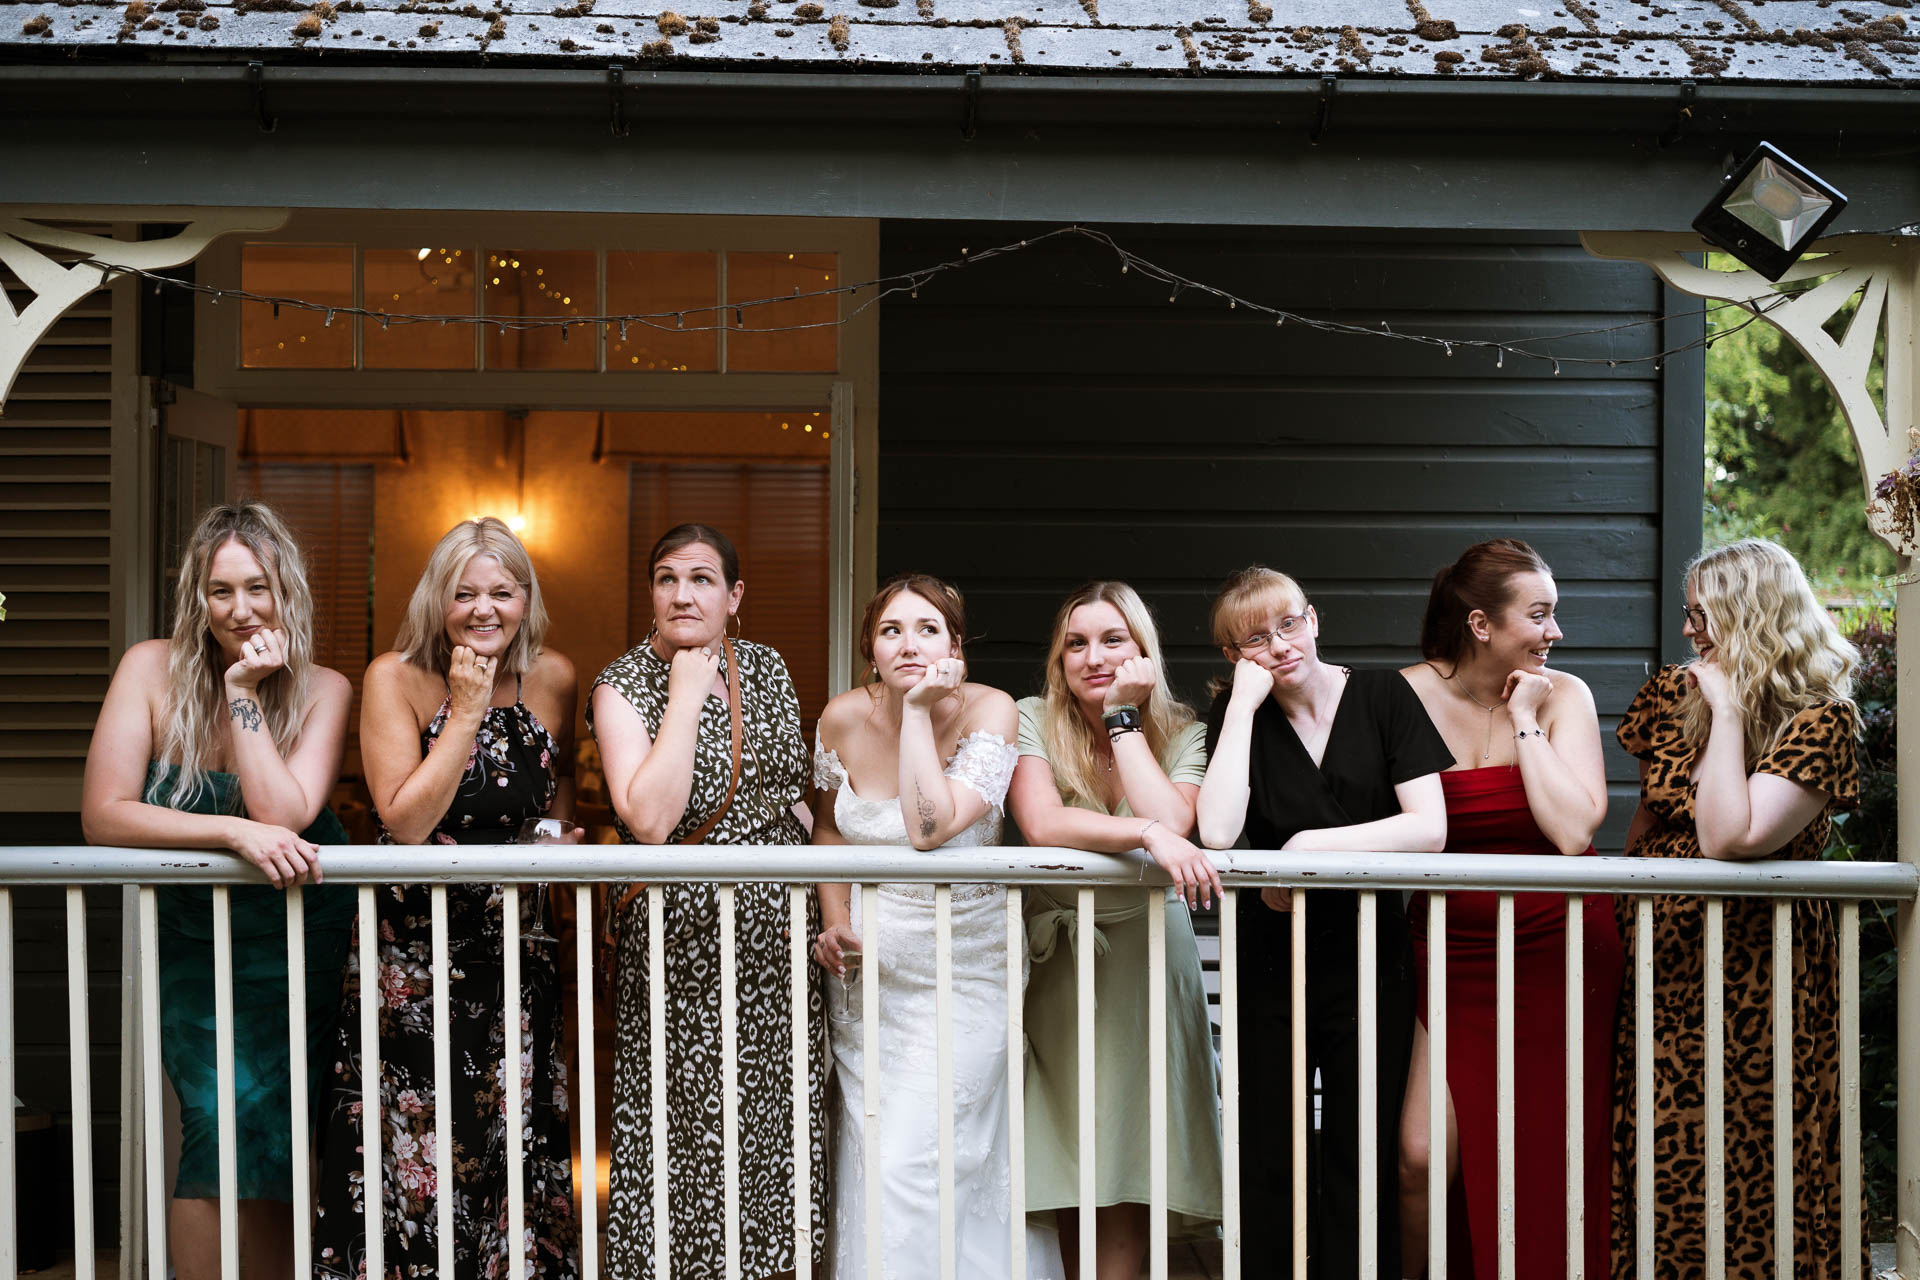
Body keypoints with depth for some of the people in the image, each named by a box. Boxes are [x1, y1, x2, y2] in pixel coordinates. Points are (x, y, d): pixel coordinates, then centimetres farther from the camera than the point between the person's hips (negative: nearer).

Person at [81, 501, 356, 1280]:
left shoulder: (323, 691, -6)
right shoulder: (152, 670, -8)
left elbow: (285, 816, -19)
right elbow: (102, 815, -16)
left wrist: (244, 695, -20)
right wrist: (234, 832, -26)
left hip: (303, 945, 1)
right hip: (194, 944, 0)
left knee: (266, 1135, -1)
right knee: (223, 1120, -13)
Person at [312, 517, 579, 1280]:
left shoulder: (552, 679, 0)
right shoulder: (395, 680, -9)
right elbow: (406, 822, -17)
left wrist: (559, 827, 3)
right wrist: (466, 712, -19)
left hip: (513, 951, 3)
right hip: (413, 950, -3)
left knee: (515, 1144, 7)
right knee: (411, 1149, 1)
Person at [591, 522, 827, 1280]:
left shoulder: (767, 669, 8)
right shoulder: (623, 688, -8)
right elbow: (649, 820, -23)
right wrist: (687, 697, -18)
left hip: (777, 937, 5)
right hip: (683, 946, -5)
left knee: (773, 1130, 9)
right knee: (690, 1138, 0)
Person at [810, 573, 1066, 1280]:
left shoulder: (988, 711, -13)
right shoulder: (844, 718, -2)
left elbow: (929, 828, -26)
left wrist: (919, 710, -23)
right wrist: (835, 918, 3)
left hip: (961, 974, -4)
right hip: (865, 968, 4)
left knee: (916, 1165, -10)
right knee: (866, 1164, 7)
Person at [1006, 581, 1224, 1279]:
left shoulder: (1181, 733, 0)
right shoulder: (1033, 721, -4)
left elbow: (1170, 823, -19)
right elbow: (1040, 823, -21)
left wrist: (1124, 716, -15)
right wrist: (1147, 834, -33)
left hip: (1147, 957, 1)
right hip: (1057, 964, 0)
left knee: (1129, 1164, -1)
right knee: (1065, 1156, 3)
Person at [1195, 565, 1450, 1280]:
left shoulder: (1382, 696, -1)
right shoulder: (1237, 715, -1)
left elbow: (1430, 827, -10)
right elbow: (1217, 831, -18)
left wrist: (1311, 845, -17)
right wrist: (1245, 702, -15)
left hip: (1370, 960, 0)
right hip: (1271, 966, 0)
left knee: (1363, 1162, 3)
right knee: (1267, 1164, 3)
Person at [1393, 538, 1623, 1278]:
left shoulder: (1562, 696, -2)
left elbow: (1574, 831, -15)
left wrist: (1525, 719, -12)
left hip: (1558, 959, 1)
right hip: (1451, 958, 0)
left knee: (1542, 1163, 7)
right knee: (1424, 1157, -6)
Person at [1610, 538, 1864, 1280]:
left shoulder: (1820, 721, -10)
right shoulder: (1674, 696, 8)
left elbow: (1728, 837, -22)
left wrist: (1727, 710, -18)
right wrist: (1620, 912, 12)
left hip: (1754, 978, -5)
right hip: (1659, 963, 5)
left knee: (1747, 1176, -2)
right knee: (1656, 1174, 4)